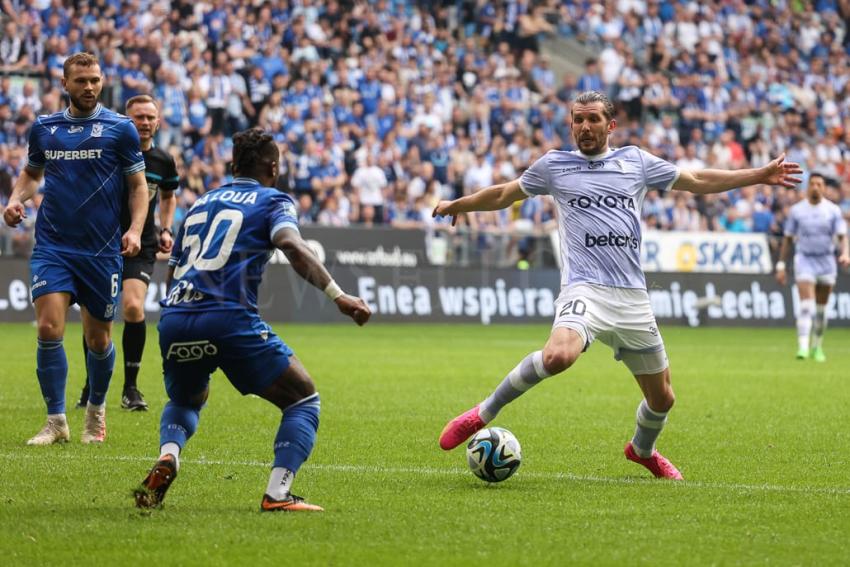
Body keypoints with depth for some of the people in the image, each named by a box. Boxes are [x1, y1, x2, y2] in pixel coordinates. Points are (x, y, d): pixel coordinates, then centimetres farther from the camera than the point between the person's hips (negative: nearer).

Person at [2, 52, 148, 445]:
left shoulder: (120, 128, 0)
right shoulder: (44, 128, 8)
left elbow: (138, 185, 3)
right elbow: (32, 172, 23)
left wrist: (135, 229, -12)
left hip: (102, 251, -1)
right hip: (52, 247, 1)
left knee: (99, 340, 7)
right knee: (49, 328, -15)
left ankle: (96, 411, 33)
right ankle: (56, 422, -6)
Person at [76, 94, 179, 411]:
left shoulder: (163, 161, 1)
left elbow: (168, 197, 20)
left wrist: (166, 231, 7)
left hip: (142, 247, 0)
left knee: (133, 307, -19)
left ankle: (131, 388, -7)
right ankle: (92, 385, 19)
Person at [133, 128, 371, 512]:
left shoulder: (201, 203, 27)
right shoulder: (272, 200, 10)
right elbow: (292, 246, -11)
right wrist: (337, 295, -18)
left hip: (174, 318, 5)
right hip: (229, 319, -5)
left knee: (184, 402, 33)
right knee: (304, 399, 10)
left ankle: (167, 458, 0)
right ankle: (277, 494, -7)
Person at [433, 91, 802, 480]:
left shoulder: (635, 161, 13)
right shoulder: (554, 165, 10)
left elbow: (698, 181, 23)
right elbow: (504, 195, 27)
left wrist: (761, 175, 22)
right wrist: (456, 205, 36)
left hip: (633, 298, 4)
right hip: (585, 289, -4)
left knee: (662, 397, 11)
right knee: (558, 356, -36)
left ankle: (642, 449, 44)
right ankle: (483, 414, -18)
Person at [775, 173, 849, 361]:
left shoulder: (833, 210, 2)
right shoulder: (797, 210, 2)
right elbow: (788, 239, 6)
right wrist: (781, 266, 3)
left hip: (826, 261, 2)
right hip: (804, 260, -2)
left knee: (821, 309, 9)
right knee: (806, 305, -15)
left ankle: (817, 347, 24)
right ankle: (803, 346, -22)